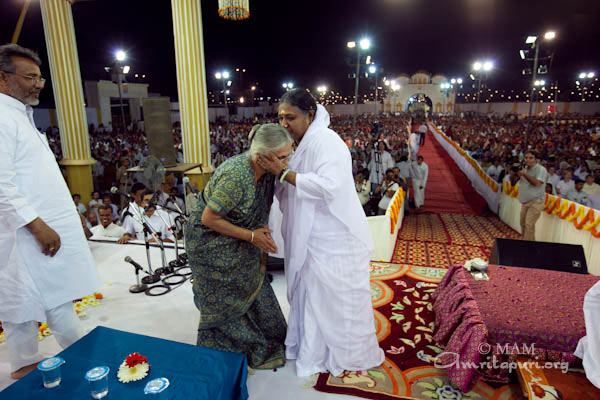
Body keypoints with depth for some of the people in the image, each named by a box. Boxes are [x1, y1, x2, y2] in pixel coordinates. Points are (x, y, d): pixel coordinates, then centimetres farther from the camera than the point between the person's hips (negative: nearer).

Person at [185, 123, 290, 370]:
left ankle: (262, 344, 35)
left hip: (236, 245, 7)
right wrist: (251, 236, -24)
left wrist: (263, 228, -8)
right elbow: (209, 219, -28)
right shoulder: (236, 176, -36)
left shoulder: (266, 171, -11)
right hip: (210, 242, -7)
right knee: (225, 302, 8)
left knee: (251, 290, 15)